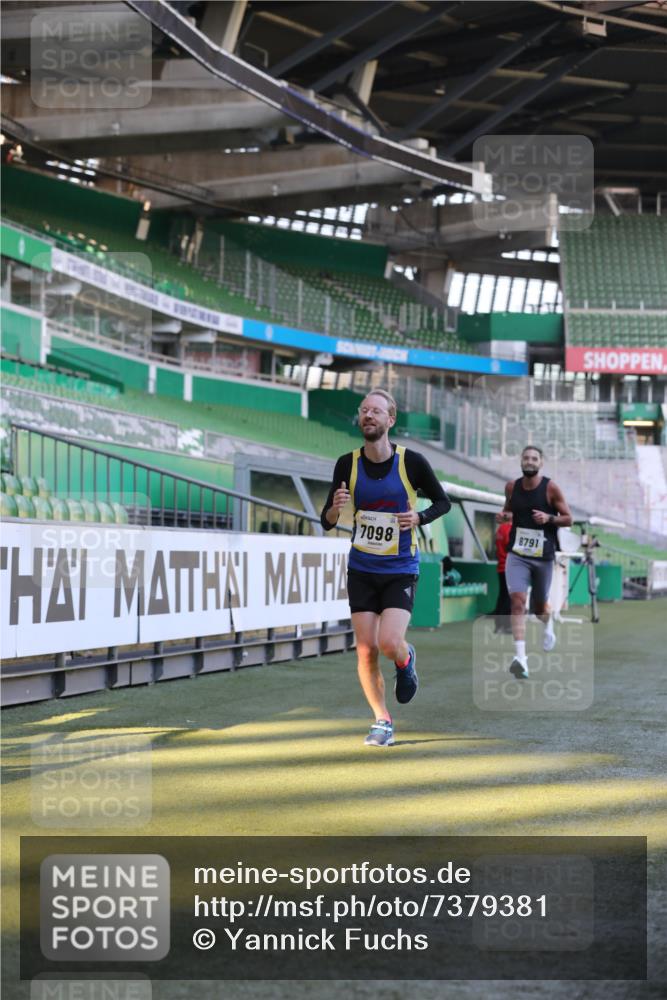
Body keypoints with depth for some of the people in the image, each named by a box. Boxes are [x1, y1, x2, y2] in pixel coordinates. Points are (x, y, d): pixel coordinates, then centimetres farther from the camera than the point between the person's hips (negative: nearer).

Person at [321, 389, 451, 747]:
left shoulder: (411, 462, -10)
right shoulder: (347, 464, -4)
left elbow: (443, 501, 4)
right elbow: (326, 523, 0)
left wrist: (418, 518, -16)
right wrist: (335, 508, -24)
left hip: (400, 569, -2)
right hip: (361, 569, 2)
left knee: (389, 643, -18)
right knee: (366, 650, -2)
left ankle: (405, 659, 20)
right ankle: (383, 721, 17)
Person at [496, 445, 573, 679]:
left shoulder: (551, 488, -6)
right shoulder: (512, 487, 3)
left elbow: (568, 519, -1)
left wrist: (549, 518, -20)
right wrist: (503, 516, -2)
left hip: (543, 556, -1)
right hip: (517, 554, 1)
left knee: (538, 607, 13)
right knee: (517, 600, -19)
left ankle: (548, 624, 52)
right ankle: (520, 658, -26)